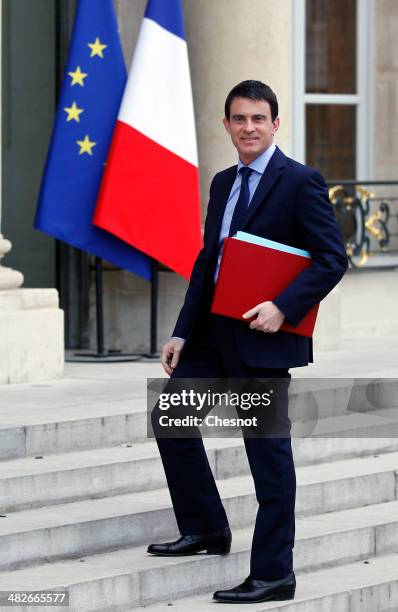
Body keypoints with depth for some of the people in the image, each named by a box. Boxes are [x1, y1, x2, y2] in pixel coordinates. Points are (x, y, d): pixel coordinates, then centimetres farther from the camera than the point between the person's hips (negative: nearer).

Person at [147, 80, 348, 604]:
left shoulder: (300, 183, -10)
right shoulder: (223, 184, 13)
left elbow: (332, 259, -13)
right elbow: (207, 260, 16)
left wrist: (283, 308, -24)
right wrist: (182, 332, 10)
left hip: (263, 336, -8)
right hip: (214, 330, 8)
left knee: (269, 452, -3)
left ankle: (273, 574, 3)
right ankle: (206, 529, 27)